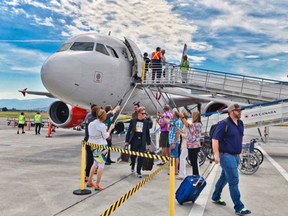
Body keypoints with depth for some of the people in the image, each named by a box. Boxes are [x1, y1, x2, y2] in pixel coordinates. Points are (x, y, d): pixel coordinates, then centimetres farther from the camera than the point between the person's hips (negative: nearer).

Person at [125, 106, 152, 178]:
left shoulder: (146, 122, 4)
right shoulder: (133, 120, 0)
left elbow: (147, 133, 7)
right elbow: (129, 131, 4)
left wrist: (149, 143, 8)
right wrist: (127, 141, 1)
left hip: (142, 142, 1)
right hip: (134, 141, 0)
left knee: (141, 157, -2)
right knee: (133, 156, 9)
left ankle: (138, 172, 12)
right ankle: (132, 166, 40)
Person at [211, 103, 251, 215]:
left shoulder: (240, 124, 9)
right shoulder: (224, 124, -16)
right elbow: (215, 139, -18)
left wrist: (240, 150, 22)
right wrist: (216, 155, -22)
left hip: (236, 156, 8)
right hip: (227, 156, -8)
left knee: (224, 178, 20)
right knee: (234, 181, -6)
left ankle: (216, 197, 37)